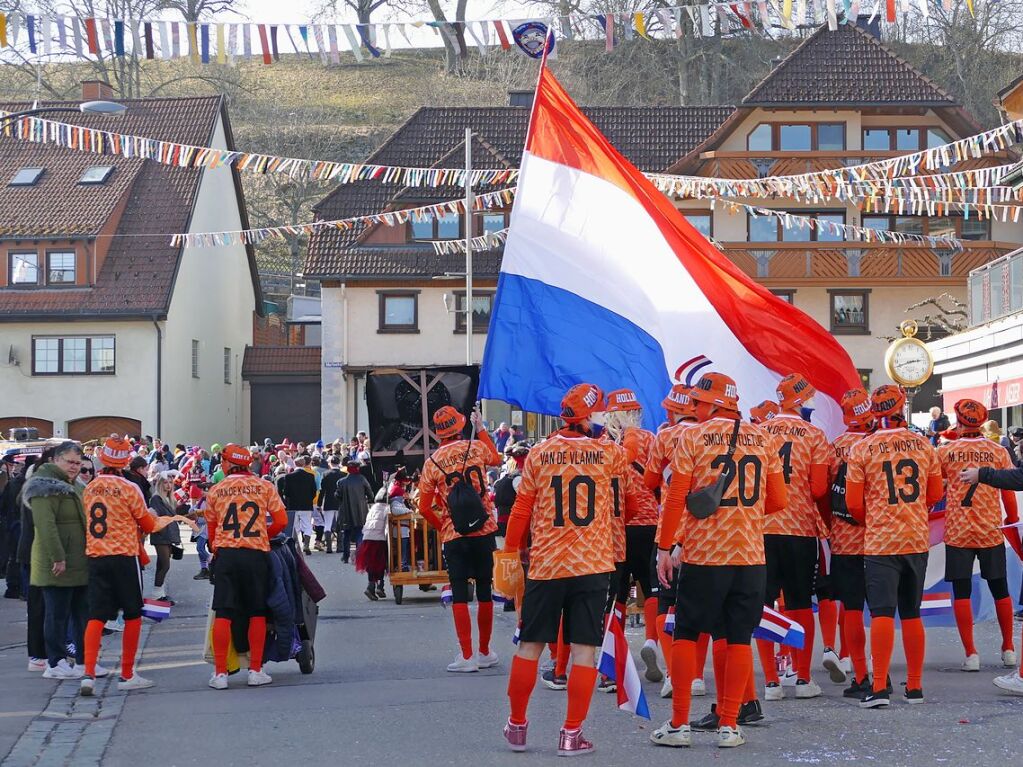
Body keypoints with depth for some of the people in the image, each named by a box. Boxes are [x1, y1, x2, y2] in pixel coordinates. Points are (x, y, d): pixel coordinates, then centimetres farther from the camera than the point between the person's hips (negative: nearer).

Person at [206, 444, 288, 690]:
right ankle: (256, 671, 8)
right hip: (257, 554, 0)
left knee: (223, 613, 2)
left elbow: (211, 528, 12)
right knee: (257, 613, 9)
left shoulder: (216, 490, 6)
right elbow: (281, 521, 1)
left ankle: (220, 672, 0)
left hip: (225, 553, 0)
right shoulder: (264, 486, 4)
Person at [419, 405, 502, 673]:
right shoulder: (477, 447, -1)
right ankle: (485, 653, 20)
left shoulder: (432, 463, -4)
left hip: (454, 537, -1)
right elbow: (496, 459, 24)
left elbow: (425, 508, -2)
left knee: (459, 596, 3)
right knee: (485, 592, 11)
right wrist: (481, 429, 33)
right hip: (484, 531, 1)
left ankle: (467, 656, 0)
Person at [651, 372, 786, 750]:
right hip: (751, 555, 3)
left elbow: (676, 498, -7)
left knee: (687, 634, 8)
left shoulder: (693, 437, -4)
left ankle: (679, 725, 8)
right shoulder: (762, 438, 6)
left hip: (703, 553, -3)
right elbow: (778, 500, 8)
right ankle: (729, 726, 10)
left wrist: (664, 548, -1)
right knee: (739, 639, 8)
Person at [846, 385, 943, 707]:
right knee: (911, 614, 12)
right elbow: (935, 494, 13)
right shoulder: (923, 445, 4)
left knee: (882, 613, -5)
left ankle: (880, 687, -12)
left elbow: (853, 503, -3)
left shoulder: (862, 450, -6)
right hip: (917, 539, 3)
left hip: (880, 540, -3)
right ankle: (914, 686, 17)